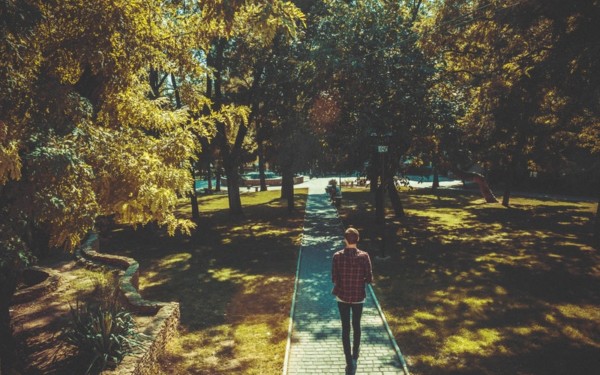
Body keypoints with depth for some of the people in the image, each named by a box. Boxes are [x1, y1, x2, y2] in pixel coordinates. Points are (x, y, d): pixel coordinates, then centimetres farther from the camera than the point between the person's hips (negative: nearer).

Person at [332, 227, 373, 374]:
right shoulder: (364, 256, -14)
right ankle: (355, 355, 38)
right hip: (358, 297, 1)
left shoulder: (337, 256, -14)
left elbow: (334, 278, -9)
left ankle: (349, 363, 12)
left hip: (342, 296, 0)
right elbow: (369, 279, -10)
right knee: (356, 326, 21)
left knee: (345, 328, 10)